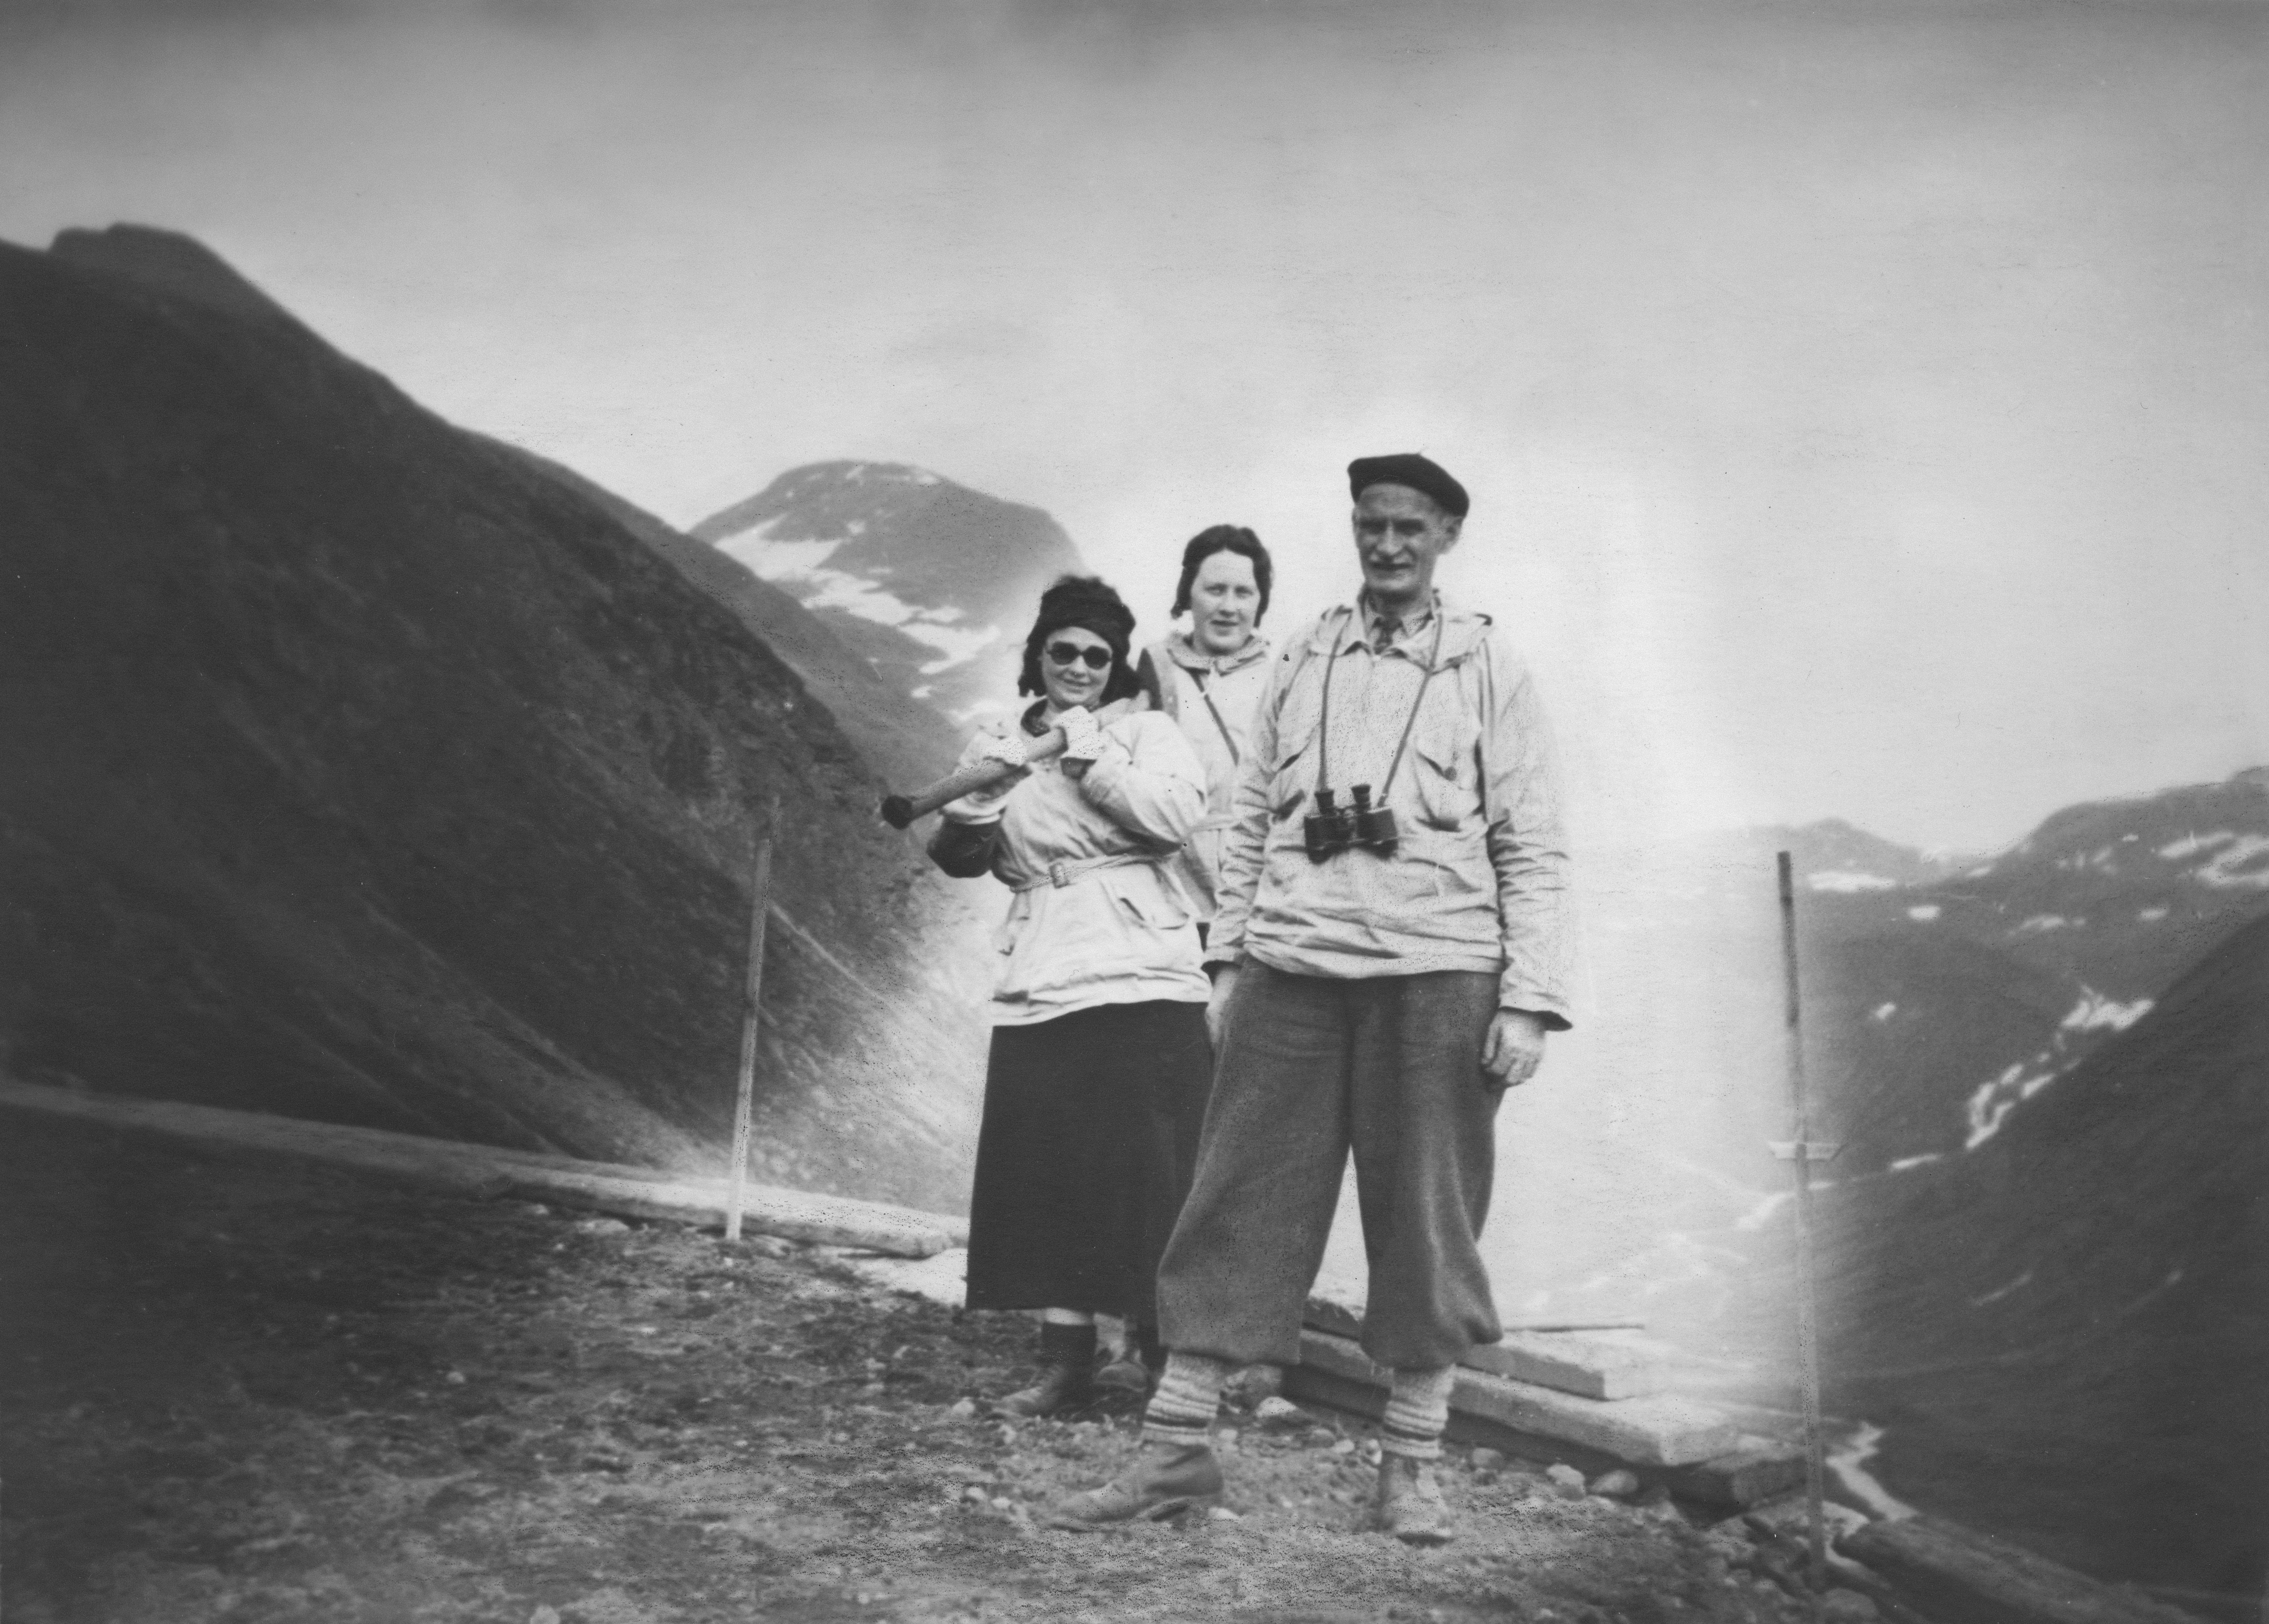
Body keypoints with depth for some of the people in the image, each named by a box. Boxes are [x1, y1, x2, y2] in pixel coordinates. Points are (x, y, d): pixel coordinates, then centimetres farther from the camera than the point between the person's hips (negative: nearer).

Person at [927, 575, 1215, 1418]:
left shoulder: (1145, 731, 7)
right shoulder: (1005, 747, 18)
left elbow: (1177, 817, -11)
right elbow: (960, 858, 10)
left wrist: (1092, 755, -9)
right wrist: (975, 794, -7)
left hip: (1141, 983, -4)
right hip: (1037, 989, 4)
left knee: (1146, 1175, -4)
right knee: (1044, 1178, 3)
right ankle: (1063, 1362, 13)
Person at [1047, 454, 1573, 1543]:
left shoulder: (1489, 671, 5)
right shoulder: (1301, 663, 14)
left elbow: (1532, 850, 1)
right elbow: (1251, 820, 15)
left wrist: (1530, 999, -7)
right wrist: (1228, 957, 7)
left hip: (1434, 972, -2)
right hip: (1292, 964, 2)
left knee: (1425, 1218, 4)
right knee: (1239, 1202, 2)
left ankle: (1411, 1467, 16)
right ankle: (1176, 1447, 9)